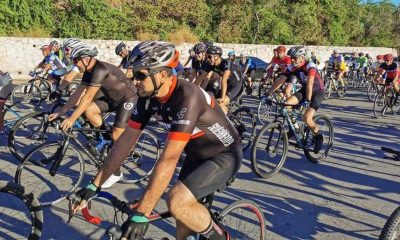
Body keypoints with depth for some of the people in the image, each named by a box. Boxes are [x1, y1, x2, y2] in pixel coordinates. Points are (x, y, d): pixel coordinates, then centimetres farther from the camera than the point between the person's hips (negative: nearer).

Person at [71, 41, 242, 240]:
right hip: (197, 154, 7)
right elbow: (126, 140, -7)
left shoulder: (187, 97, -34)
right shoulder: (148, 96, -10)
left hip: (224, 155, -7)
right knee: (183, 224, 9)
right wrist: (94, 185, -8)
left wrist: (140, 214, -38)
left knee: (176, 202, -25)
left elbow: (169, 158, -39)